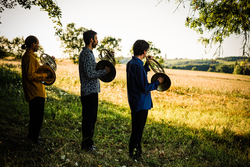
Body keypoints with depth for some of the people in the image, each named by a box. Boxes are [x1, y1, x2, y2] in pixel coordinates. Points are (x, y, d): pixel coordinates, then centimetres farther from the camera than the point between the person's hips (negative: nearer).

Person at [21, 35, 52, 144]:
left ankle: (31, 135, 34)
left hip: (34, 92, 11)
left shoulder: (28, 56, 14)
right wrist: (45, 75, -17)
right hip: (36, 92, -11)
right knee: (38, 116, -1)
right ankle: (34, 138, 10)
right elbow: (31, 76, -24)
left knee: (34, 115, 21)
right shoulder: (30, 57, -19)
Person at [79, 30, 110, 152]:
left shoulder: (87, 53, 15)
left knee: (90, 118, 17)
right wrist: (105, 71, -14)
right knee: (89, 118, -1)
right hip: (90, 91, -10)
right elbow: (90, 74, -24)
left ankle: (87, 142, 28)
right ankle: (87, 145, 11)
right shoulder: (87, 54, -18)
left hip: (91, 90, 10)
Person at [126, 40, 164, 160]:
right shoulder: (138, 65, -24)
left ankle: (134, 150, 34)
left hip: (135, 101, 10)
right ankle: (135, 153, 16)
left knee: (136, 127, 21)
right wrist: (158, 82, -10)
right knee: (138, 129, 3)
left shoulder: (131, 63, 6)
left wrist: (147, 63, 14)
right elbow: (145, 87, -24)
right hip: (141, 103, -10)